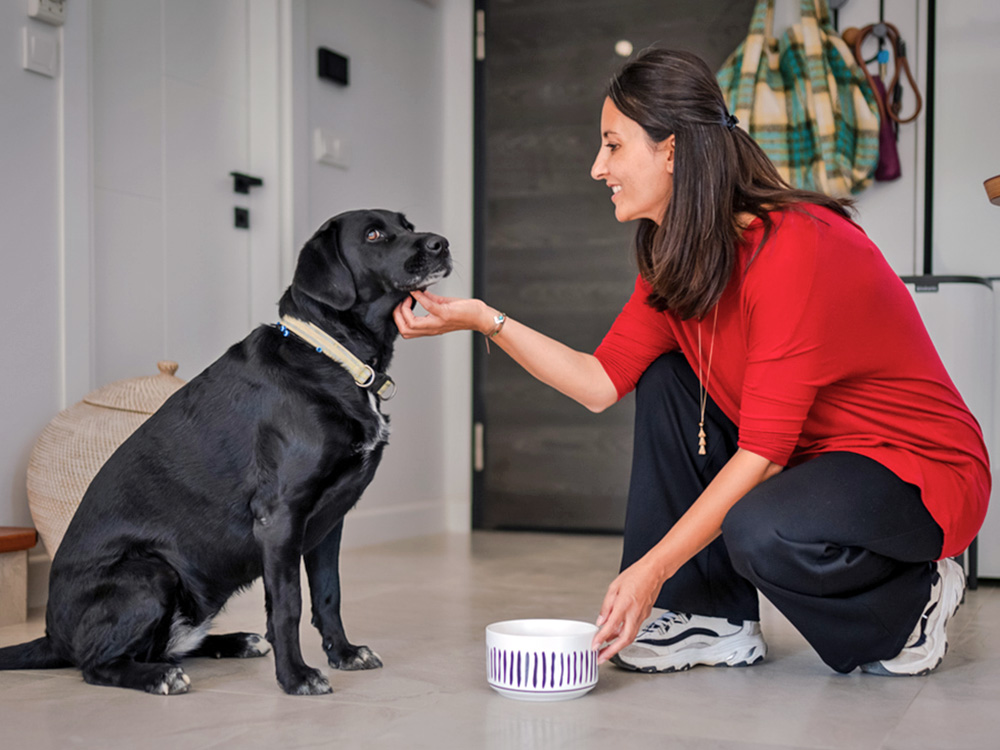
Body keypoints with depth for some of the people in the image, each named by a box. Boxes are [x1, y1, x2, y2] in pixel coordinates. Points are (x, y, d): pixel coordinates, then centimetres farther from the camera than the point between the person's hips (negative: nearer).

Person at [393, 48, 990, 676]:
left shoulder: (795, 247, -27)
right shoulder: (674, 257, 0)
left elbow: (764, 449, -28)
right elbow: (601, 382, -2)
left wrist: (654, 568, -27)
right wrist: (485, 319, -8)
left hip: (922, 468, -8)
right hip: (810, 455, 8)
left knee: (762, 532, -35)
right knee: (665, 380, -2)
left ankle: (915, 599, -2)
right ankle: (716, 619, 2)